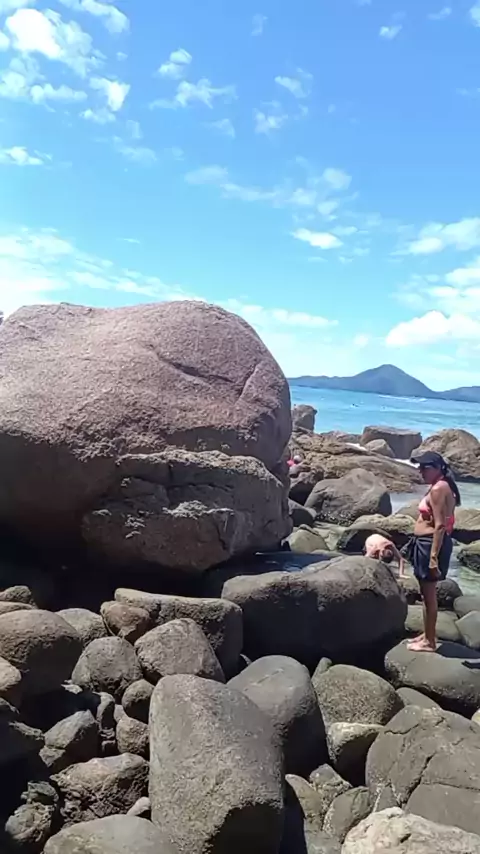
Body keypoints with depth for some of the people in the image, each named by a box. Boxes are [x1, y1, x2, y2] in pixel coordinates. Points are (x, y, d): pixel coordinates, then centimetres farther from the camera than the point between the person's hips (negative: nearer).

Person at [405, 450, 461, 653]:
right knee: (427, 593, 19)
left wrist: (433, 556, -25)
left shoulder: (438, 489, -19)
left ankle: (429, 642, 10)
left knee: (428, 594, 0)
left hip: (430, 543, -10)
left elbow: (440, 525, -23)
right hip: (429, 543, 10)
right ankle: (427, 635, 30)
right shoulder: (443, 487, 12)